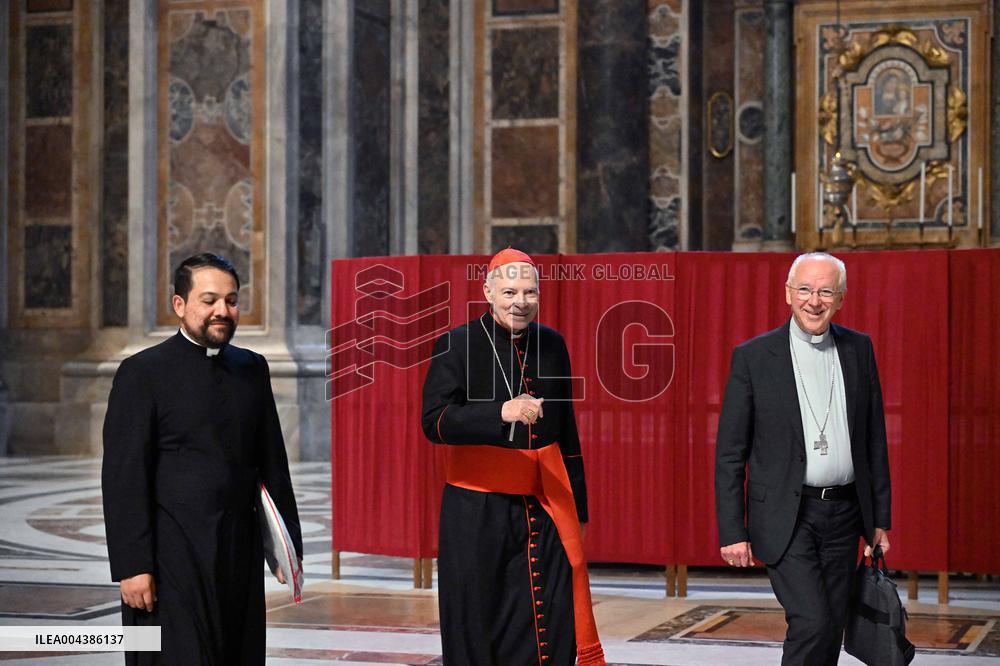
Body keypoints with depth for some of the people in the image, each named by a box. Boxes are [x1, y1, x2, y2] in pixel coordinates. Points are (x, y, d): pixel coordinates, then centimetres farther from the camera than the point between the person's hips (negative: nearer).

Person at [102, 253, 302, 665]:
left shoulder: (253, 369, 12)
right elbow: (123, 478, -8)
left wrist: (288, 545, 10)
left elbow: (272, 462, 15)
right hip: (172, 558, -5)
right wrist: (132, 567, -13)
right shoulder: (143, 373, -4)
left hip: (240, 556, 5)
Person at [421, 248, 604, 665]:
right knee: (477, 629, 4)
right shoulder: (456, 345, -3)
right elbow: (434, 421, -15)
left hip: (546, 508, 4)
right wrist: (501, 413, -29)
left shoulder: (552, 345, 11)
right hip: (479, 511, -3)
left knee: (555, 631, 0)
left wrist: (576, 505, 17)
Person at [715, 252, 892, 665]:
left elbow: (875, 439, 11)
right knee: (813, 623, -17)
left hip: (843, 514, 4)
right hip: (786, 518, -4)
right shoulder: (754, 356, -5)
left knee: (831, 629, 9)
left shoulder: (859, 349, 7)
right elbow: (729, 453, -3)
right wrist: (732, 532, -7)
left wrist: (880, 518, 9)